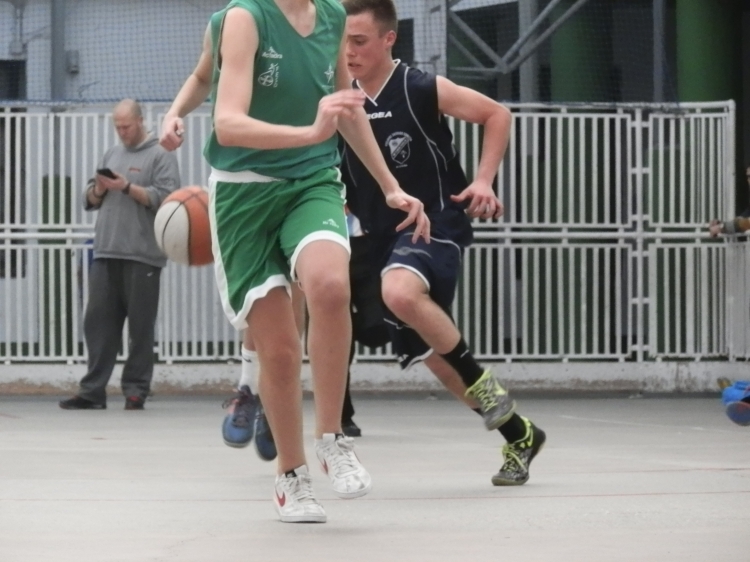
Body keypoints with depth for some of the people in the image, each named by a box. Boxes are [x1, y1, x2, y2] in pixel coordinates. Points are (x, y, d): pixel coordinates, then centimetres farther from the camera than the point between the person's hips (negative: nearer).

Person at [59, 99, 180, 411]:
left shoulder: (161, 155, 4)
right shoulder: (111, 155, 22)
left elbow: (165, 198, -9)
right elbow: (89, 201, 22)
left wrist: (127, 187, -12)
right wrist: (99, 189, 1)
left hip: (142, 256, -6)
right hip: (106, 254, 6)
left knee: (140, 326, -3)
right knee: (98, 322, 1)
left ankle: (136, 391, 0)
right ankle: (92, 391, 1)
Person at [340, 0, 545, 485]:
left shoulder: (421, 90, -11)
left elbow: (497, 114, -2)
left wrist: (483, 181, -12)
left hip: (436, 222, -6)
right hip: (385, 236, 6)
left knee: (399, 291, -37)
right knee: (433, 356, 9)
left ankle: (483, 383, -18)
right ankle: (519, 435, 28)